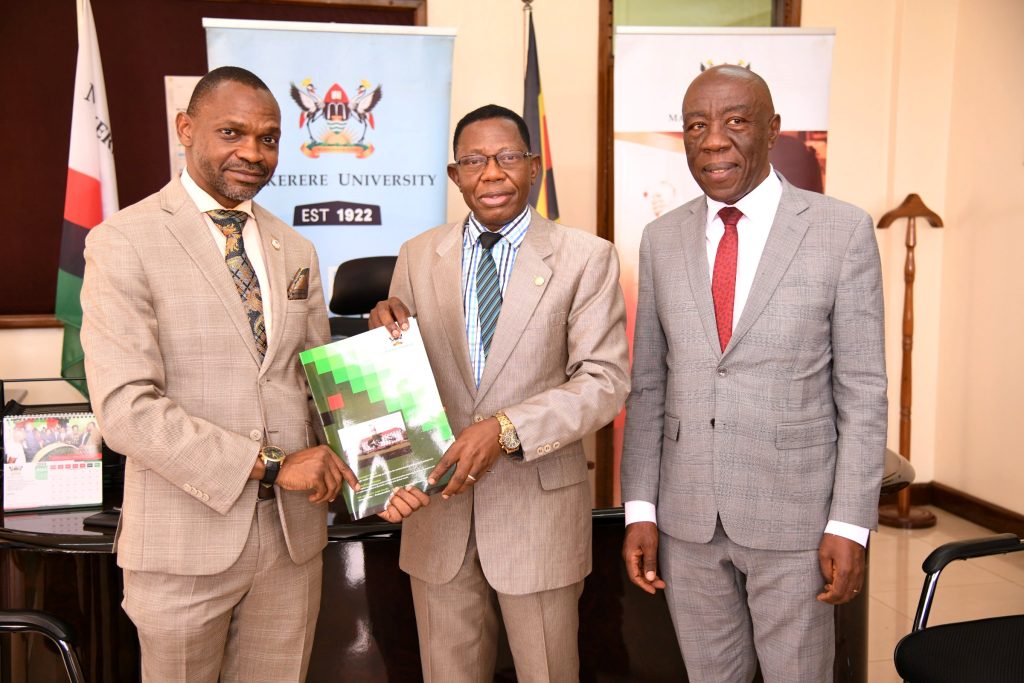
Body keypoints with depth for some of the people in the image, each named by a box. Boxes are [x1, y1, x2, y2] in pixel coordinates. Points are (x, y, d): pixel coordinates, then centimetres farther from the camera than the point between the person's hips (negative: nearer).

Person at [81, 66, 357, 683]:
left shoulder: (295, 250, 9)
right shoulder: (125, 242, -9)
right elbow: (125, 408, -17)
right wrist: (269, 464, -20)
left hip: (293, 531, 5)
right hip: (187, 536, -4)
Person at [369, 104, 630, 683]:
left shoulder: (586, 258, -5)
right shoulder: (419, 257, 5)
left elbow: (605, 381, -10)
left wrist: (507, 429, -23)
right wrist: (386, 333, -14)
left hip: (539, 508, -2)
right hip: (438, 500, 3)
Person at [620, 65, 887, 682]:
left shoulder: (843, 230, -7)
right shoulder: (662, 239, 3)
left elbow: (862, 391, -6)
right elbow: (649, 384, 5)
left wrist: (850, 525, -9)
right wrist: (639, 509, 2)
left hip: (795, 515, -3)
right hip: (687, 519, 3)